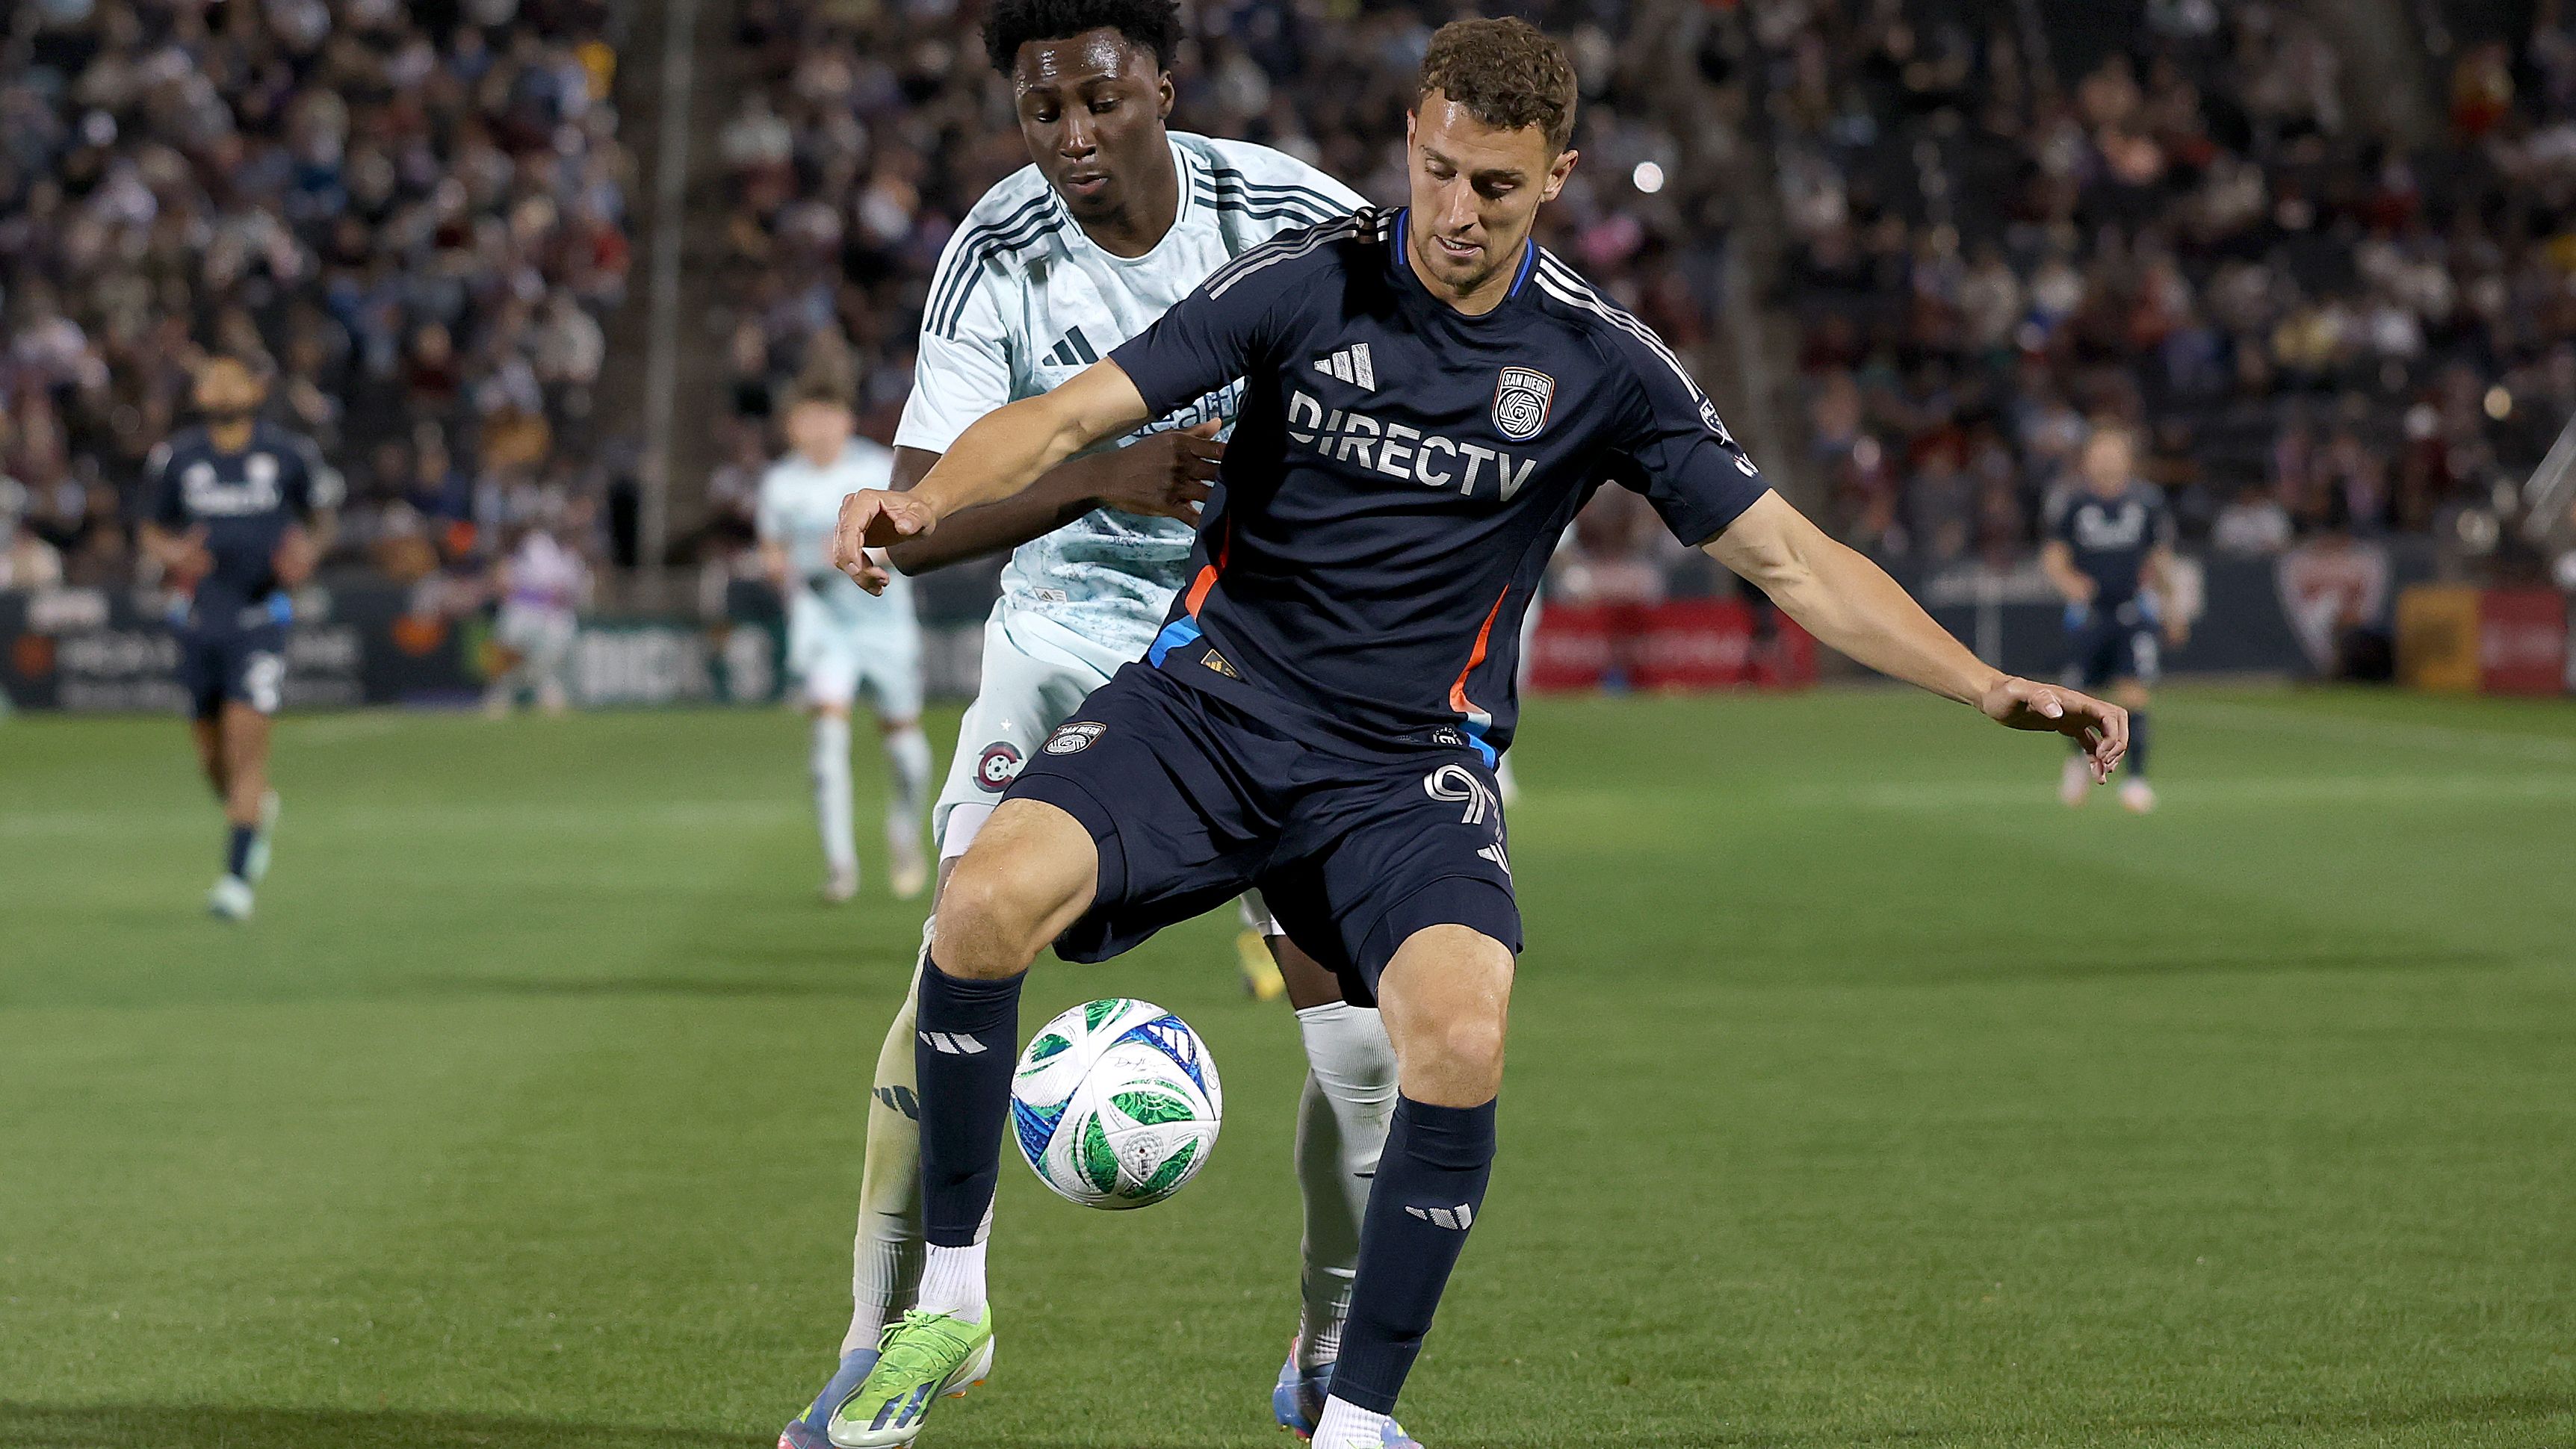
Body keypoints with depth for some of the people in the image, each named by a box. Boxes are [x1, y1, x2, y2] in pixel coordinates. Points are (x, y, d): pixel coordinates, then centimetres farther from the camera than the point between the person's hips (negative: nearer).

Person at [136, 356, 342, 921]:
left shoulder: (288, 454, -1)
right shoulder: (176, 457, 2)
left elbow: (320, 515, 14)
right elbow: (152, 529, 13)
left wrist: (308, 551, -8)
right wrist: (171, 553, -10)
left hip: (261, 616, -3)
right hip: (199, 616, 3)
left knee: (246, 747, -14)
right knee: (213, 756, 9)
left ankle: (238, 877, -12)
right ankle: (258, 811, 43)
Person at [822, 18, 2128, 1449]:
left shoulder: (1598, 361, -1)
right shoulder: (1305, 283, -4)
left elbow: (1789, 560, 3)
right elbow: (1077, 413, -8)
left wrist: (1989, 687, -7)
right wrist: (928, 497, -28)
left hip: (1408, 767, 0)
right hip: (1211, 699, 0)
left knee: (1461, 1038, -29)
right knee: (989, 898, -26)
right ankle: (949, 1305, -7)